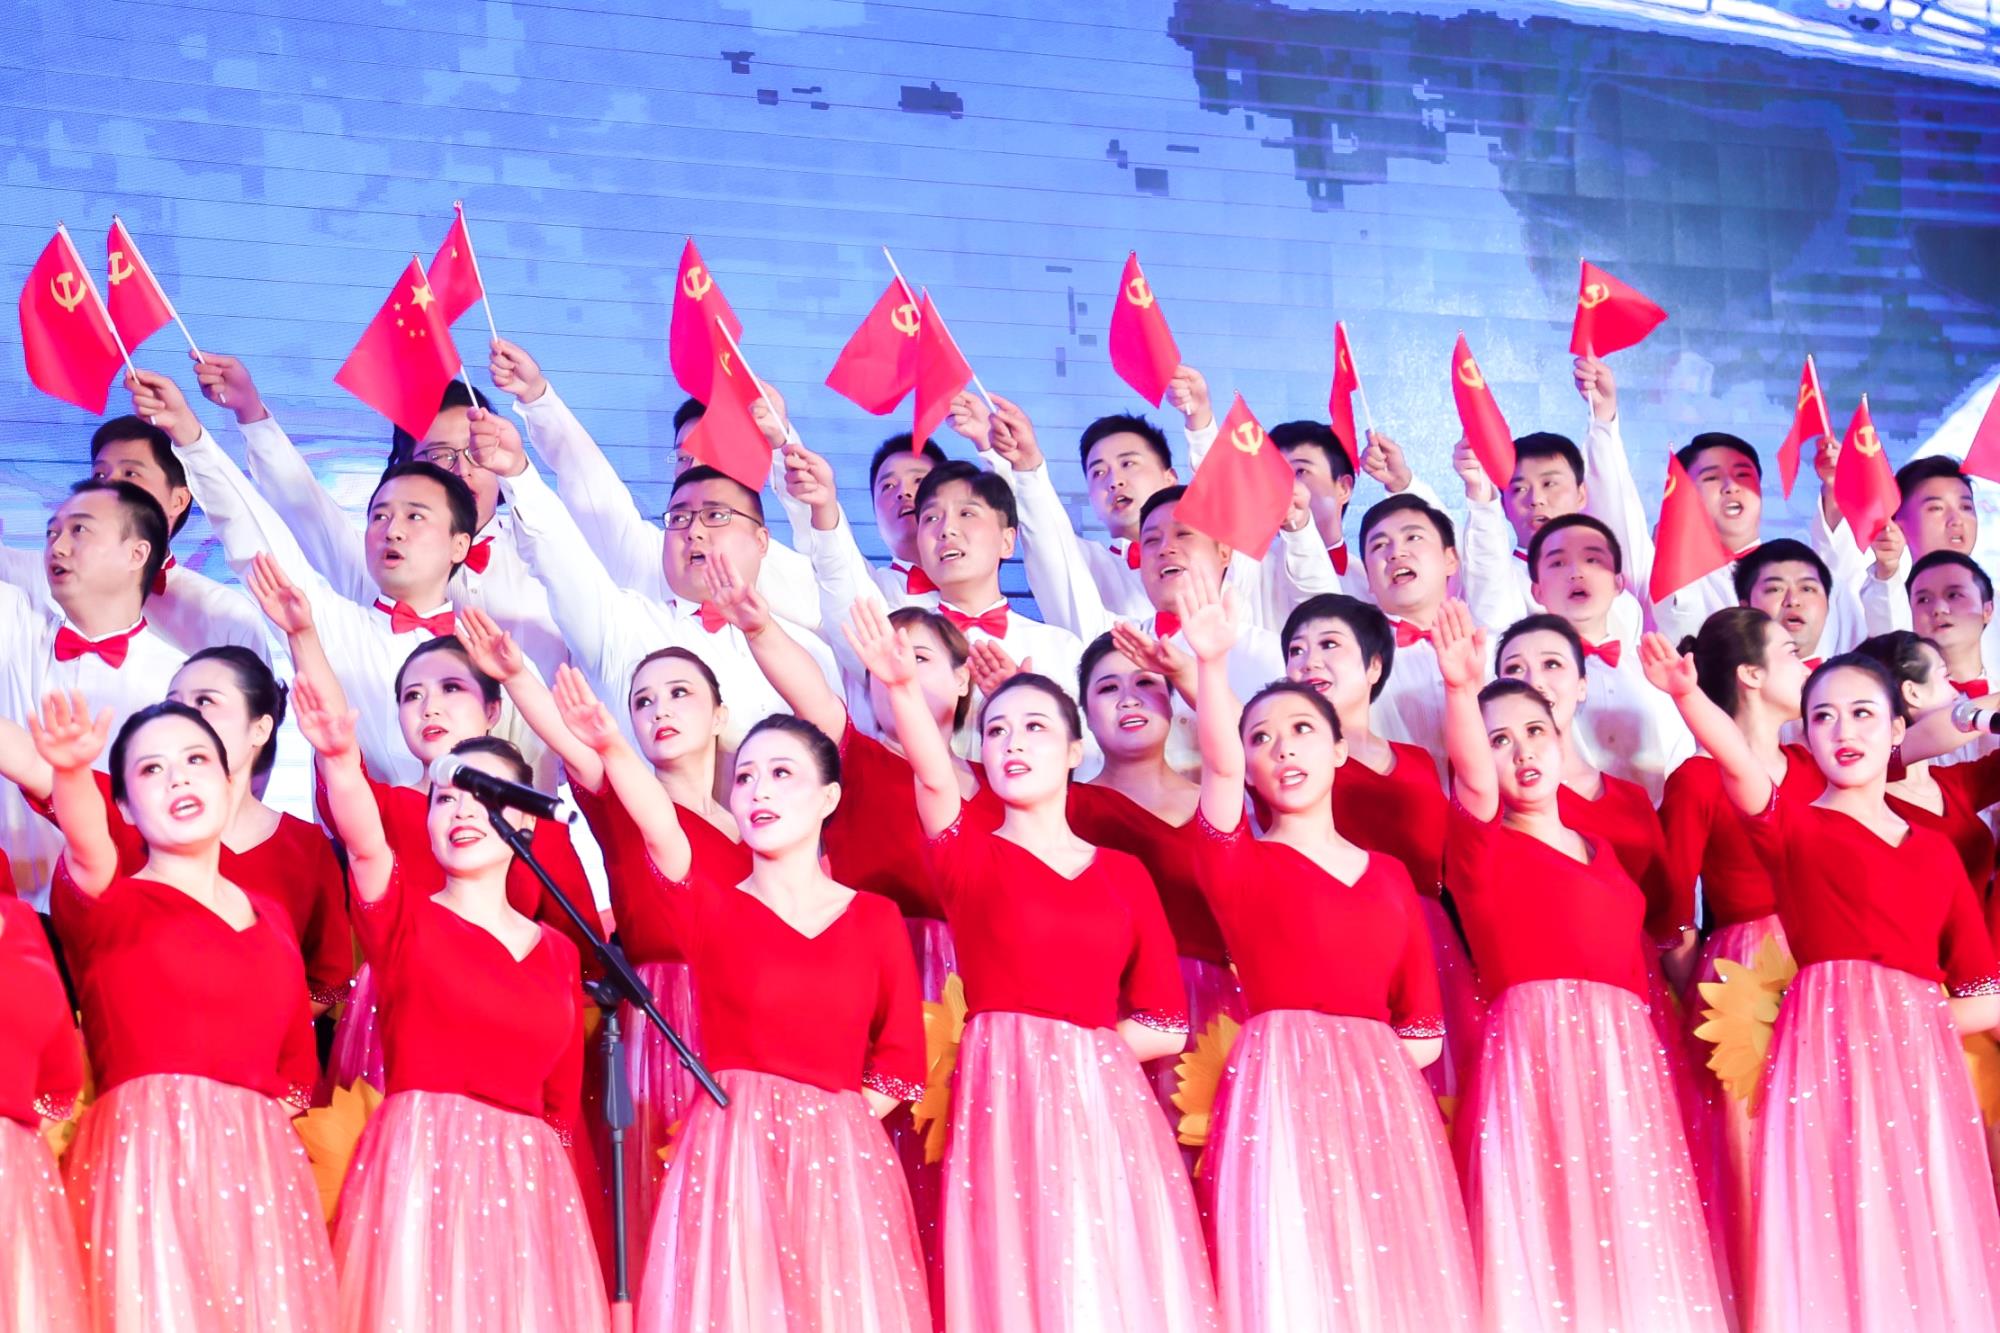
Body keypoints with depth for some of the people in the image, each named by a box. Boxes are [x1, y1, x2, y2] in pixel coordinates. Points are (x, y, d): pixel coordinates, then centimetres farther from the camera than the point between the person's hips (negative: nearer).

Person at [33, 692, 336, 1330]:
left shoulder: (269, 917, 18)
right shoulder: (111, 905, 3)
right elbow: (87, 855, -21)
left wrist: (279, 1117, 5)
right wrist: (71, 773, -41)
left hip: (260, 1171, 4)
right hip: (150, 1159, -4)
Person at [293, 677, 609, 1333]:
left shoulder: (557, 951, 13)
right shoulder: (404, 915, 2)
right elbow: (364, 842, -20)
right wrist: (341, 761, -37)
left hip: (527, 1183, 4)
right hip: (421, 1170, -3)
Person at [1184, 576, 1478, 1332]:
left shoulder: (1389, 875, 14)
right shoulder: (1242, 865, 4)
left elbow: (1423, 1032, 12)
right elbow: (1218, 766, -17)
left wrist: (1358, 1057, -2)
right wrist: (1212, 664, -29)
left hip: (1383, 1099, 4)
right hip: (1283, 1096, -4)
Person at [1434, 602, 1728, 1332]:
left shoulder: (1601, 851, 19)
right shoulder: (1484, 850, 1)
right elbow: (1474, 786, -21)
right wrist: (1461, 691, -37)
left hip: (1626, 1063, 6)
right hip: (1534, 1059, -6)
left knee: (1633, 1246, 4)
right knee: (1548, 1240, -10)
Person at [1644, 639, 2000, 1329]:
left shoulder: (1936, 851, 15)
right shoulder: (1795, 826, 7)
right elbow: (1739, 764, -17)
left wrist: (1908, 1017, -4)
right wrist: (1688, 696, -35)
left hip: (1924, 1064, 4)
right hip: (1830, 1058, -3)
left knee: (1926, 1245, 3)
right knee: (1842, 1240, -7)